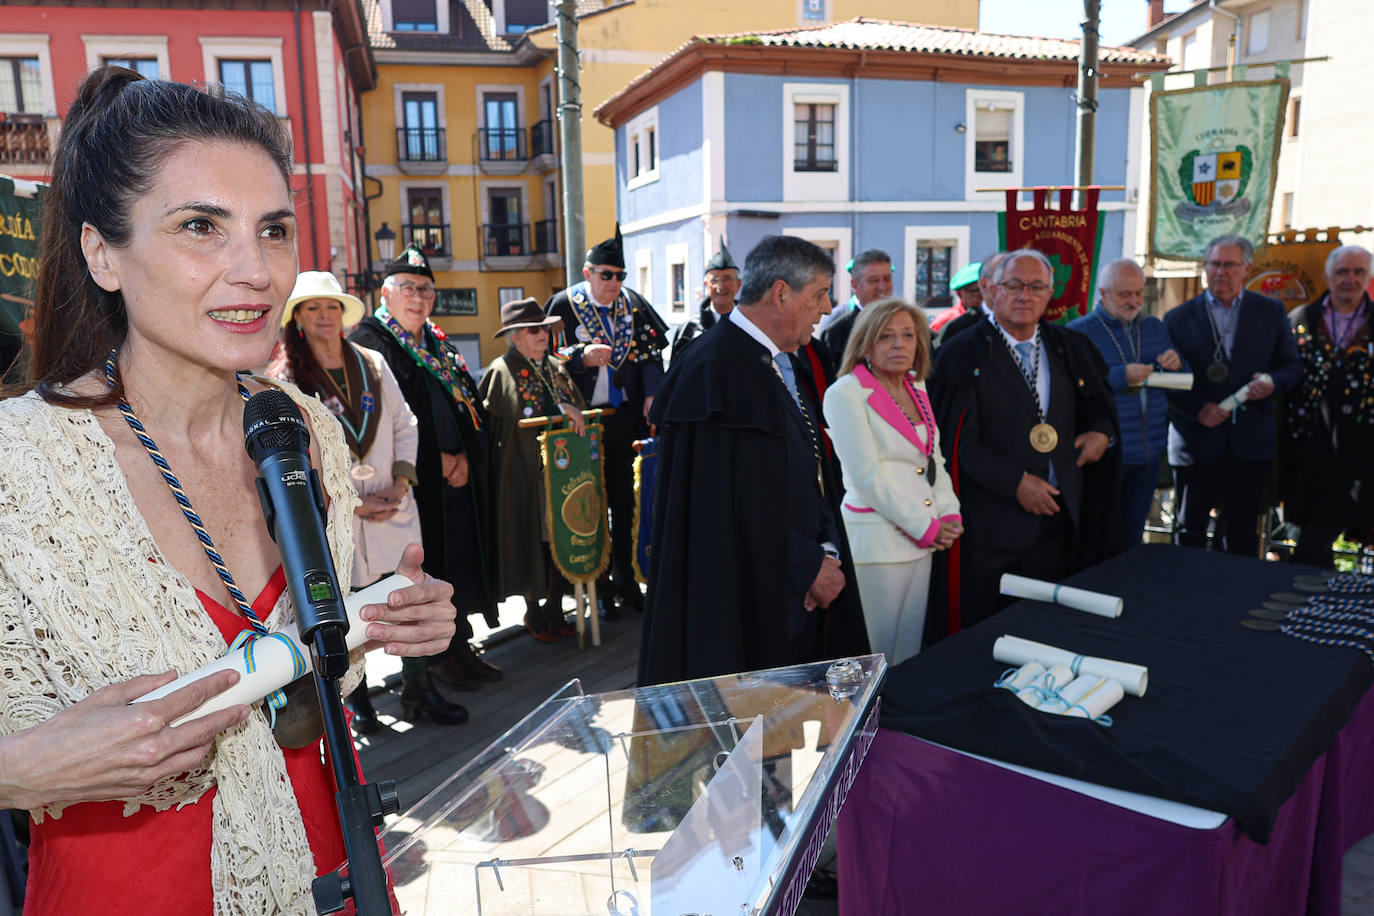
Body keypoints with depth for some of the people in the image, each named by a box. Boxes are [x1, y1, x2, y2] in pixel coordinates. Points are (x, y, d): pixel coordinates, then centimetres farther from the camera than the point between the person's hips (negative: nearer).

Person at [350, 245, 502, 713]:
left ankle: (458, 645, 33)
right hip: (415, 485, -8)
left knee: (459, 564, 16)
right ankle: (417, 681, 6)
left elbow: (470, 404, 13)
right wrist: (437, 460, -15)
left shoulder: (439, 344, 15)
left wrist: (464, 455, -5)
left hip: (458, 479, 8)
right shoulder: (368, 343, -9)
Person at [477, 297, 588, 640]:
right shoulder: (500, 373, -5)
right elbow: (484, 420, -11)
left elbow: (578, 408, 21)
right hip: (523, 473, -5)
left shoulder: (555, 368, 13)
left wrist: (571, 412, -1)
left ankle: (555, 609, 20)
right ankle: (533, 612, 18)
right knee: (530, 540, 2)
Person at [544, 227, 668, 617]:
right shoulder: (563, 305, -3)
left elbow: (650, 352, 7)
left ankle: (626, 581, 21)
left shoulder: (633, 303, 4)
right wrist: (581, 357, -17)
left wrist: (652, 394, -6)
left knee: (624, 502, 9)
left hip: (626, 415, 3)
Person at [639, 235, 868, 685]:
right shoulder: (717, 369, -19)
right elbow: (741, 504, -24)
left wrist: (827, 552, -1)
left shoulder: (780, 365, 12)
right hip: (748, 600, -9)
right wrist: (809, 565, -13)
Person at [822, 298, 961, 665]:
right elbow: (867, 475, -14)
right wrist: (925, 526, -11)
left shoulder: (917, 389, 14)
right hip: (876, 541, -7)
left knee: (909, 655, 14)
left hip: (923, 540, 7)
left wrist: (949, 515, 0)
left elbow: (934, 460, 16)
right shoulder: (846, 393, -8)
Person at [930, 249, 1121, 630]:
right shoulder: (962, 353, -6)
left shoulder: (1070, 349, 11)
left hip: (1057, 516, 5)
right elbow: (958, 440, -12)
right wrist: (1016, 482, -17)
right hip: (990, 523, -4)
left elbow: (1098, 408, 25)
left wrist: (1102, 432, 3)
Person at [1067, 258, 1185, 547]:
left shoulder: (1154, 327, 13)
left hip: (1149, 453, 5)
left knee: (1132, 535, 15)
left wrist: (1176, 365, -4)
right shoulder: (1080, 331, -5)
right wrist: (1121, 377, -24)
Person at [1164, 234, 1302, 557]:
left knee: (1242, 535, 8)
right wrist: (1198, 408, -14)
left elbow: (1292, 365, 11)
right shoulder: (1178, 318, 3)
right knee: (1189, 533, 6)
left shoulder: (1271, 312, 8)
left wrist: (1273, 383, -12)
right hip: (1196, 441, -1)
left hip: (1250, 443, 1)